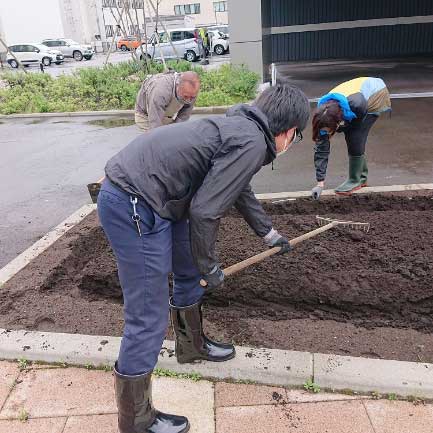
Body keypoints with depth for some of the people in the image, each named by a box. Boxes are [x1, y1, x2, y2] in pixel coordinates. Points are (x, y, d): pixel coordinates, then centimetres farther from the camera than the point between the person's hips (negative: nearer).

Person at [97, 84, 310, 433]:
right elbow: (204, 211, -19)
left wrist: (269, 234, 43)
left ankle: (192, 345, 50)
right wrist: (210, 267, -2)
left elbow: (240, 191, 30)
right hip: (132, 207, -11)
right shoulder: (252, 144, -16)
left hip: (143, 197, 11)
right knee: (148, 321, 0)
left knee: (188, 274, 26)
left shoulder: (241, 127, 15)